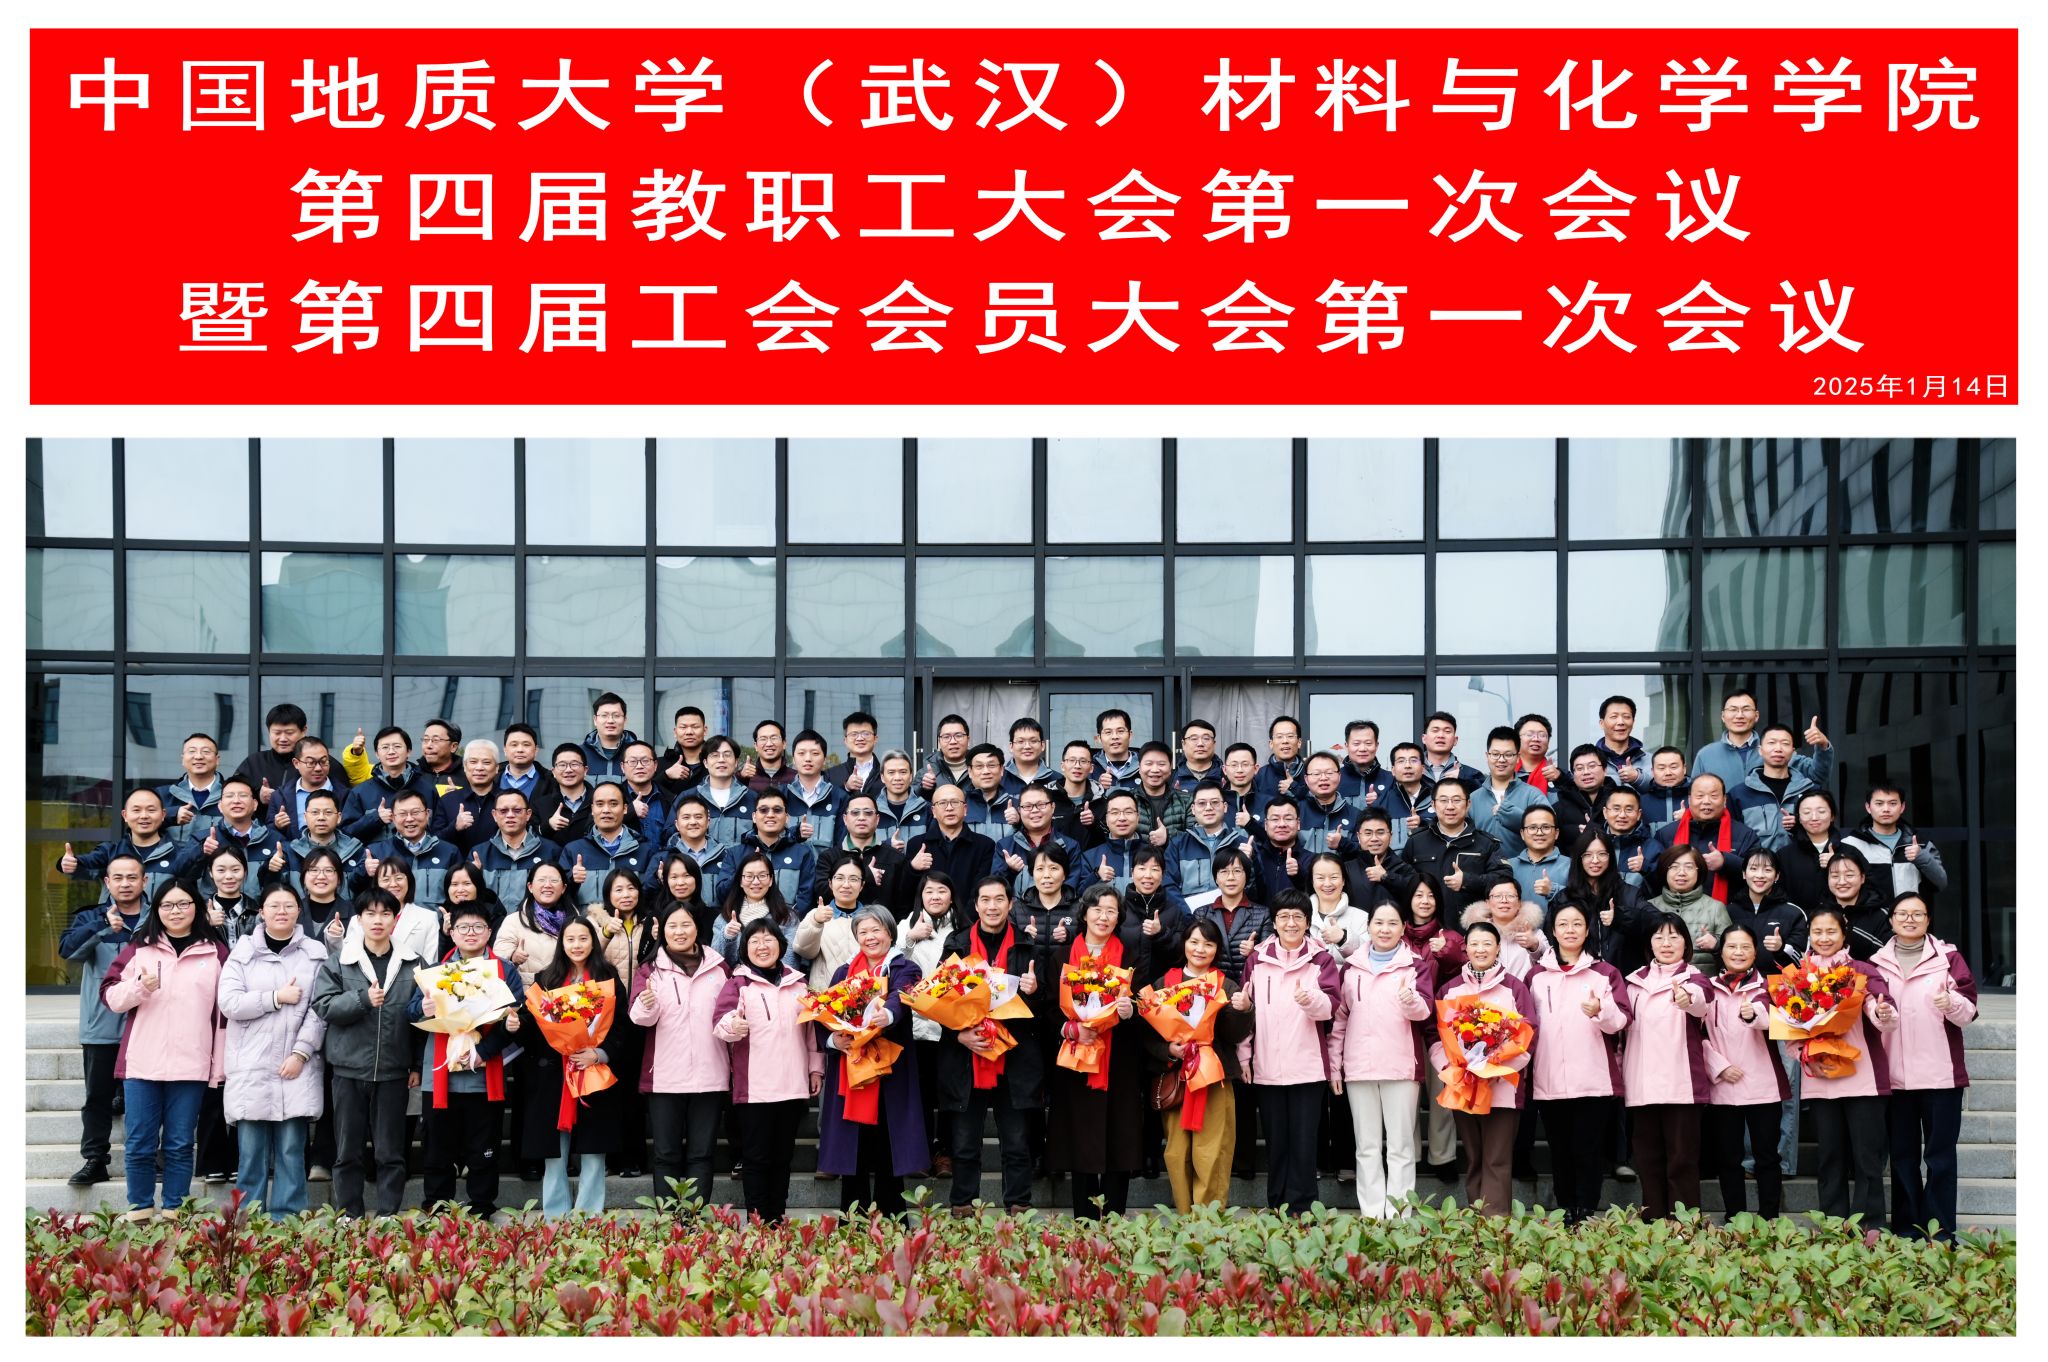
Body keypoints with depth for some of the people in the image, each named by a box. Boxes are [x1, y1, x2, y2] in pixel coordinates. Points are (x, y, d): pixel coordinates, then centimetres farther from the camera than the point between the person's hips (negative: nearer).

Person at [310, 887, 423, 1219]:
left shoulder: (413, 964, 4)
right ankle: (348, 1218, 15)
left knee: (390, 1151, 5)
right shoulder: (337, 963, 3)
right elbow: (323, 1005, -7)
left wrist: (418, 1064, 3)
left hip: (393, 1070, 0)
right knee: (347, 1150, 7)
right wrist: (363, 999, -20)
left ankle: (389, 1218, 12)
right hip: (349, 1068, 0)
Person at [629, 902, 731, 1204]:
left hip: (709, 1076, 1)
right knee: (667, 1155, 2)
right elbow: (640, 1017, -9)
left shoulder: (718, 967, 10)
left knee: (701, 1154, 3)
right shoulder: (650, 968, 5)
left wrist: (735, 1066, 4)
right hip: (665, 1077, -1)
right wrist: (647, 1004, -32)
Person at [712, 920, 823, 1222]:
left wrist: (816, 1067, 15)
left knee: (783, 1156, 10)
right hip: (753, 1088, -4)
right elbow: (720, 1022, -14)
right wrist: (732, 1026, -36)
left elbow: (812, 1027, 19)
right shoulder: (738, 983, 0)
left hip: (793, 1086, 4)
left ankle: (777, 1218, 16)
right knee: (756, 1156, -2)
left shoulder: (797, 983, 13)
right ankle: (756, 1221, 0)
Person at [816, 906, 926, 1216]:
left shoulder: (904, 970, 3)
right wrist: (833, 1039, -16)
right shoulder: (844, 973, 14)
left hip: (889, 1076, -2)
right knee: (852, 1159, 2)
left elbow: (900, 1000, -19)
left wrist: (886, 1015, -42)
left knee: (888, 1156, 0)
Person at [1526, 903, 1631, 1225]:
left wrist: (1601, 1011, -23)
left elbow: (1621, 1020, -2)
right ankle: (1564, 1215, 9)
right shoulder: (1537, 975, 14)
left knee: (1586, 1151, -4)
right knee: (1559, 1153, 5)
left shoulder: (1605, 972, 7)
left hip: (1593, 1081, -2)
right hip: (1548, 1082, 2)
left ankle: (1586, 1217, -3)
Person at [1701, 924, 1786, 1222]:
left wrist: (1753, 1014, -42)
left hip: (1763, 1086, -2)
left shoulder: (1765, 986, 2)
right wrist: (1719, 1066, -9)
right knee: (1728, 1158, 6)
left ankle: (1768, 1220, 5)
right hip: (1723, 1086, 2)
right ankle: (1733, 1220, 12)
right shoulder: (1709, 988, 8)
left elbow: (1769, 1020, -19)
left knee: (1767, 1156, 1)